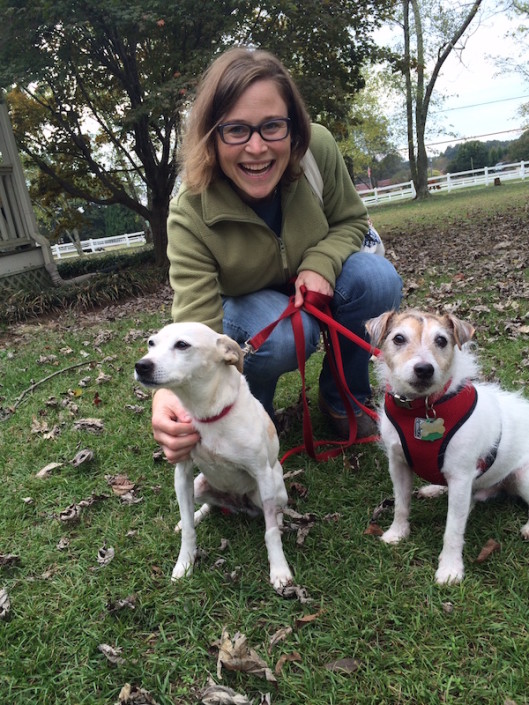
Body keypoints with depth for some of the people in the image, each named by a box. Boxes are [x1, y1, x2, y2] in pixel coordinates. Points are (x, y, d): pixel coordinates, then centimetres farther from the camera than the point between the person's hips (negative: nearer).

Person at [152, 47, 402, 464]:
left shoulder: (318, 149, -25)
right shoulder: (190, 216, -32)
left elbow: (350, 220, -7)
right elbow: (198, 329, -37)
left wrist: (321, 263, -31)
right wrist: (175, 393, -59)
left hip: (315, 285, 3)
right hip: (241, 305, -3)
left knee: (377, 280, -27)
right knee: (286, 335, -37)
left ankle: (344, 398, -3)